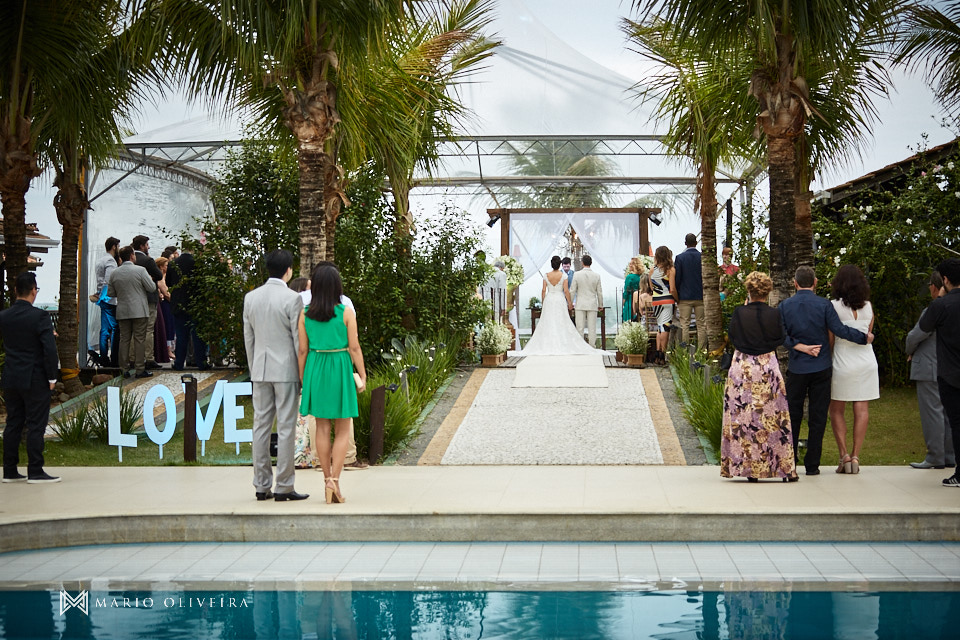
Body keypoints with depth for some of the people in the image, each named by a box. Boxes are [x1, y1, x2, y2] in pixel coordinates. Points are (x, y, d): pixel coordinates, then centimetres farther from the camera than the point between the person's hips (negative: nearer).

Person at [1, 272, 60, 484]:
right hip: (35, 379, -5)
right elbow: (50, 349, -17)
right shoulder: (39, 316, -14)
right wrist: (52, 377, -8)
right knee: (36, 426, -1)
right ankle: (35, 472, 0)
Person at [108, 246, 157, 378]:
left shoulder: (114, 273, 4)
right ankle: (140, 369, 0)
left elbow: (110, 293, 10)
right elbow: (152, 288, -7)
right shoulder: (140, 270, -10)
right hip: (139, 311, -4)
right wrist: (150, 280, 13)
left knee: (124, 339, 8)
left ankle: (125, 369, 8)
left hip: (122, 312, 4)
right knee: (139, 340, 0)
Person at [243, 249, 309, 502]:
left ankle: (262, 486, 12)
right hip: (286, 369, -5)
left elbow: (248, 338, 11)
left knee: (261, 426, 8)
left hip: (260, 370, 5)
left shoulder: (250, 298, 5)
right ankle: (284, 487, 1)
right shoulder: (292, 299, -11)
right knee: (286, 428, -1)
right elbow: (299, 339, -9)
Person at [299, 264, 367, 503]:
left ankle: (327, 479, 13)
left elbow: (302, 351, 1)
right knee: (342, 431, 4)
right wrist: (363, 376, 0)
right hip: (340, 370, -3)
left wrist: (303, 380, 11)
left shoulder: (305, 315, -2)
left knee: (322, 428, 11)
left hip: (315, 371, 3)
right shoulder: (346, 313, -9)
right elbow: (354, 348, -9)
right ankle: (334, 480, -8)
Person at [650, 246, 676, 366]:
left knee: (660, 327, 13)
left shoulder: (652, 270, 5)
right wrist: (677, 300, 1)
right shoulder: (670, 270, -8)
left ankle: (658, 355, 6)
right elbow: (672, 289, -12)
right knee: (665, 327, -2)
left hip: (655, 301, 4)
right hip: (667, 300, -4)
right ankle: (662, 356, -3)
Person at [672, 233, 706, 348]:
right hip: (701, 296, 1)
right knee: (701, 325, 6)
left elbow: (676, 279, -4)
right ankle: (702, 350, 5)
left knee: (684, 325, 1)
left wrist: (676, 296, 6)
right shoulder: (703, 257, -2)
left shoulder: (680, 258, -5)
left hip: (684, 297, -1)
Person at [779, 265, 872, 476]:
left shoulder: (785, 306, -1)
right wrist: (865, 338, 0)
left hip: (796, 369, 1)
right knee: (817, 417, 3)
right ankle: (812, 465, 4)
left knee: (793, 416, 10)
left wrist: (800, 347, -7)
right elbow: (840, 329, -11)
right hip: (821, 368, -1)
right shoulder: (824, 304, -7)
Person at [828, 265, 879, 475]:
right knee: (862, 410, 4)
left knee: (837, 410, 8)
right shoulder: (868, 306, 2)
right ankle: (855, 456, 0)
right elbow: (869, 334, 12)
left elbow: (830, 339, -6)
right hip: (866, 361, 3)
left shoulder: (834, 306, -9)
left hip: (843, 361, -3)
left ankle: (844, 455, -2)